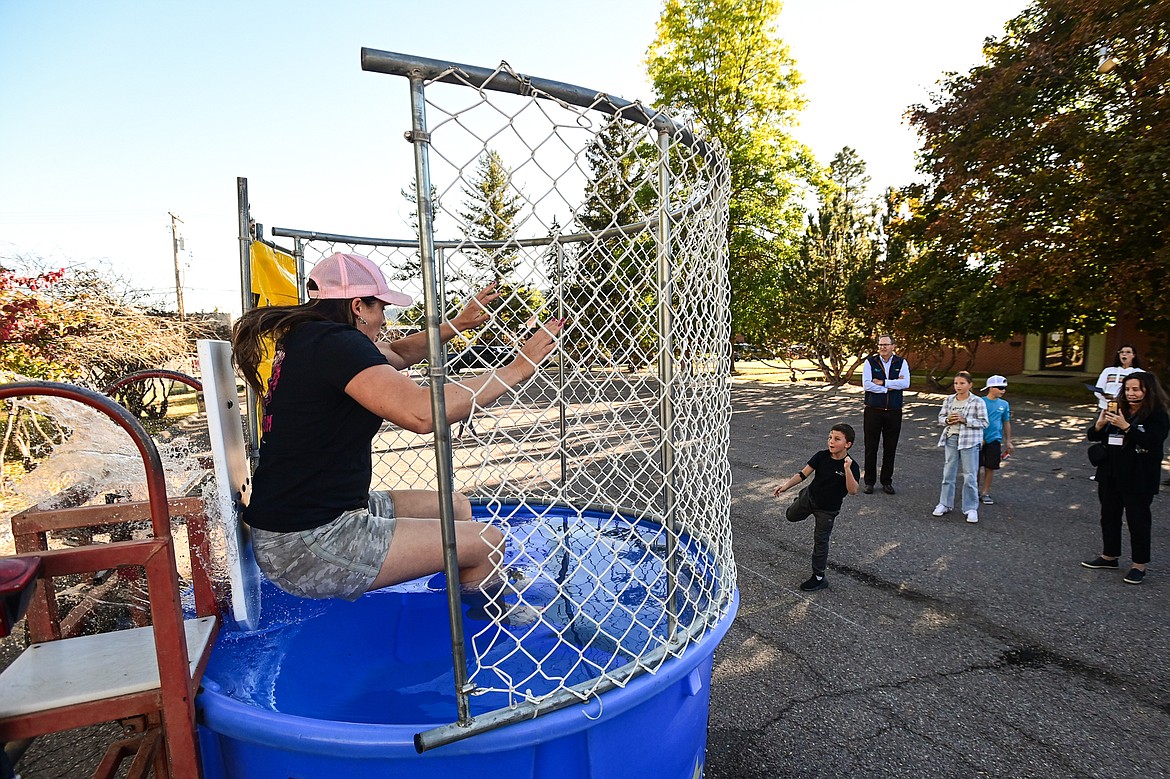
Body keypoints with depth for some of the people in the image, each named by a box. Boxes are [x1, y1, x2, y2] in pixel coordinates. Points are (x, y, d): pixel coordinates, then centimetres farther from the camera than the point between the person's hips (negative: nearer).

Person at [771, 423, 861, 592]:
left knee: (820, 542, 4)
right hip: (809, 496, 4)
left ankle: (819, 578, 18)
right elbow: (803, 474, -12)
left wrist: (847, 469, -48)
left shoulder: (852, 466, -24)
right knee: (791, 516, 26)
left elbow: (853, 491, -36)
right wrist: (786, 486, -21)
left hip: (828, 509, -4)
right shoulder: (821, 456, -15)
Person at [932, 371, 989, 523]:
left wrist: (964, 420, -18)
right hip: (951, 439, 4)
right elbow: (940, 417, 12)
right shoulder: (949, 399, 7)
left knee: (970, 476, 0)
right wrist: (947, 420, -9)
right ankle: (945, 504, 21)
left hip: (969, 441, -4)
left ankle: (971, 508, 11)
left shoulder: (978, 402, -5)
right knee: (948, 474, 10)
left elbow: (984, 423, -7)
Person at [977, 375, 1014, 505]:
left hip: (994, 440, 3)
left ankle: (985, 493, 20)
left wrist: (1008, 441, 11)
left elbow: (1006, 423, 11)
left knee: (990, 467, 8)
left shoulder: (1004, 404, 4)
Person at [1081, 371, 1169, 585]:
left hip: (1138, 480, -6)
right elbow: (1093, 436, 6)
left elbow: (1152, 442, -24)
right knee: (1109, 516, 15)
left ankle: (1139, 565, 17)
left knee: (1137, 520, 4)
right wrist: (1100, 423, -13)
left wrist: (1126, 426, -30)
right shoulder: (1117, 410, 5)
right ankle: (1109, 556, 30)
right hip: (1110, 475, 6)